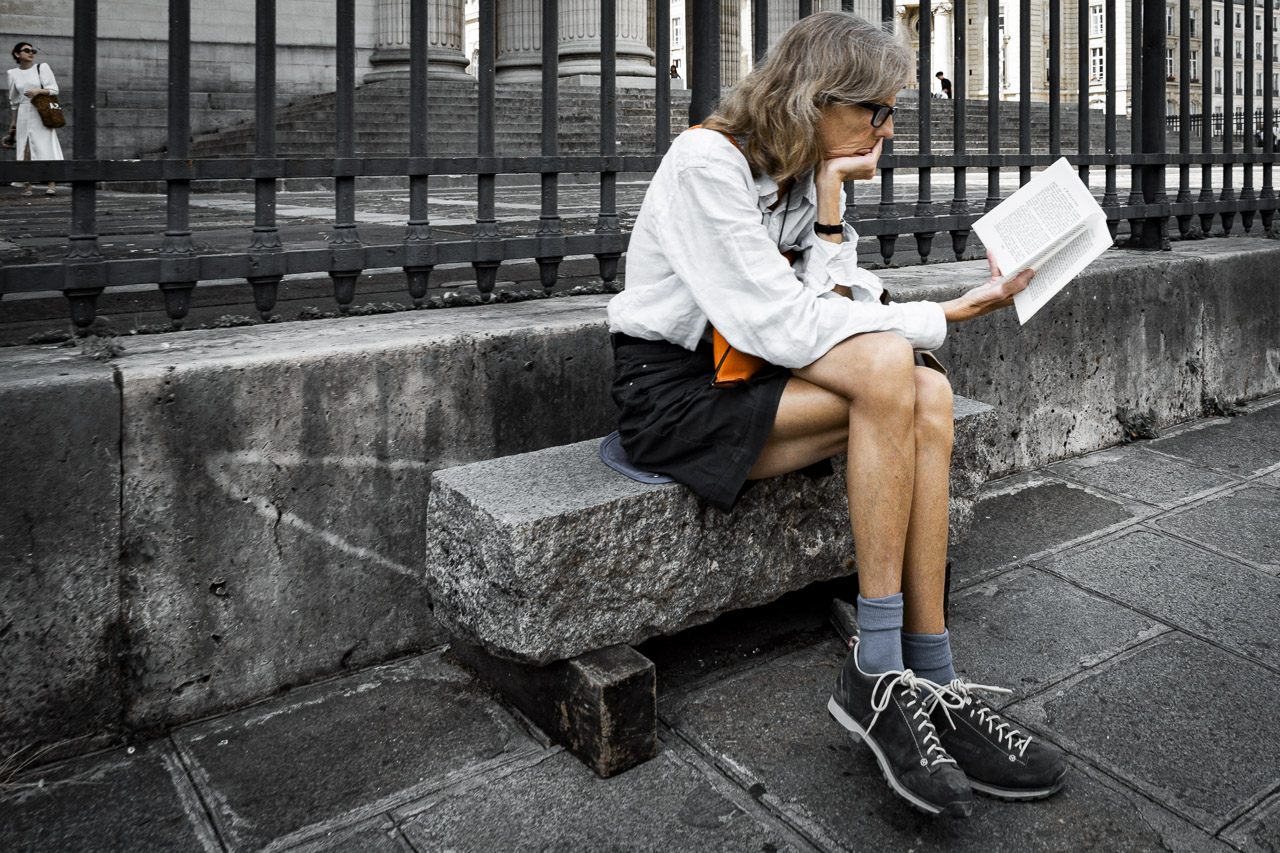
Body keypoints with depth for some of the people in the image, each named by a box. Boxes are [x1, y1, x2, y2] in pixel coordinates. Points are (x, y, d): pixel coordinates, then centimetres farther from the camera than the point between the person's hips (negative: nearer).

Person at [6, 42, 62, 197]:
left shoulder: (42, 67, 3)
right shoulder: (13, 74, 10)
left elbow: (54, 90, -2)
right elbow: (14, 101, 16)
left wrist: (38, 91, -20)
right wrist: (12, 122, 16)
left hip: (42, 113, -2)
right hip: (24, 114, 3)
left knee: (46, 148, -9)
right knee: (25, 149, -2)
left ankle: (51, 186, -10)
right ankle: (27, 187, 1)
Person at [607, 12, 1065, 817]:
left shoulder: (805, 175, 9)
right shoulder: (706, 162, -17)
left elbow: (828, 306, -2)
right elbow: (786, 329, -23)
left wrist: (830, 203, -11)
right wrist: (954, 311, -18)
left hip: (748, 373, 7)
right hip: (672, 391, -7)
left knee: (929, 396, -18)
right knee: (888, 370, -27)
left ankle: (927, 681, -17)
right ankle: (878, 674, -21)